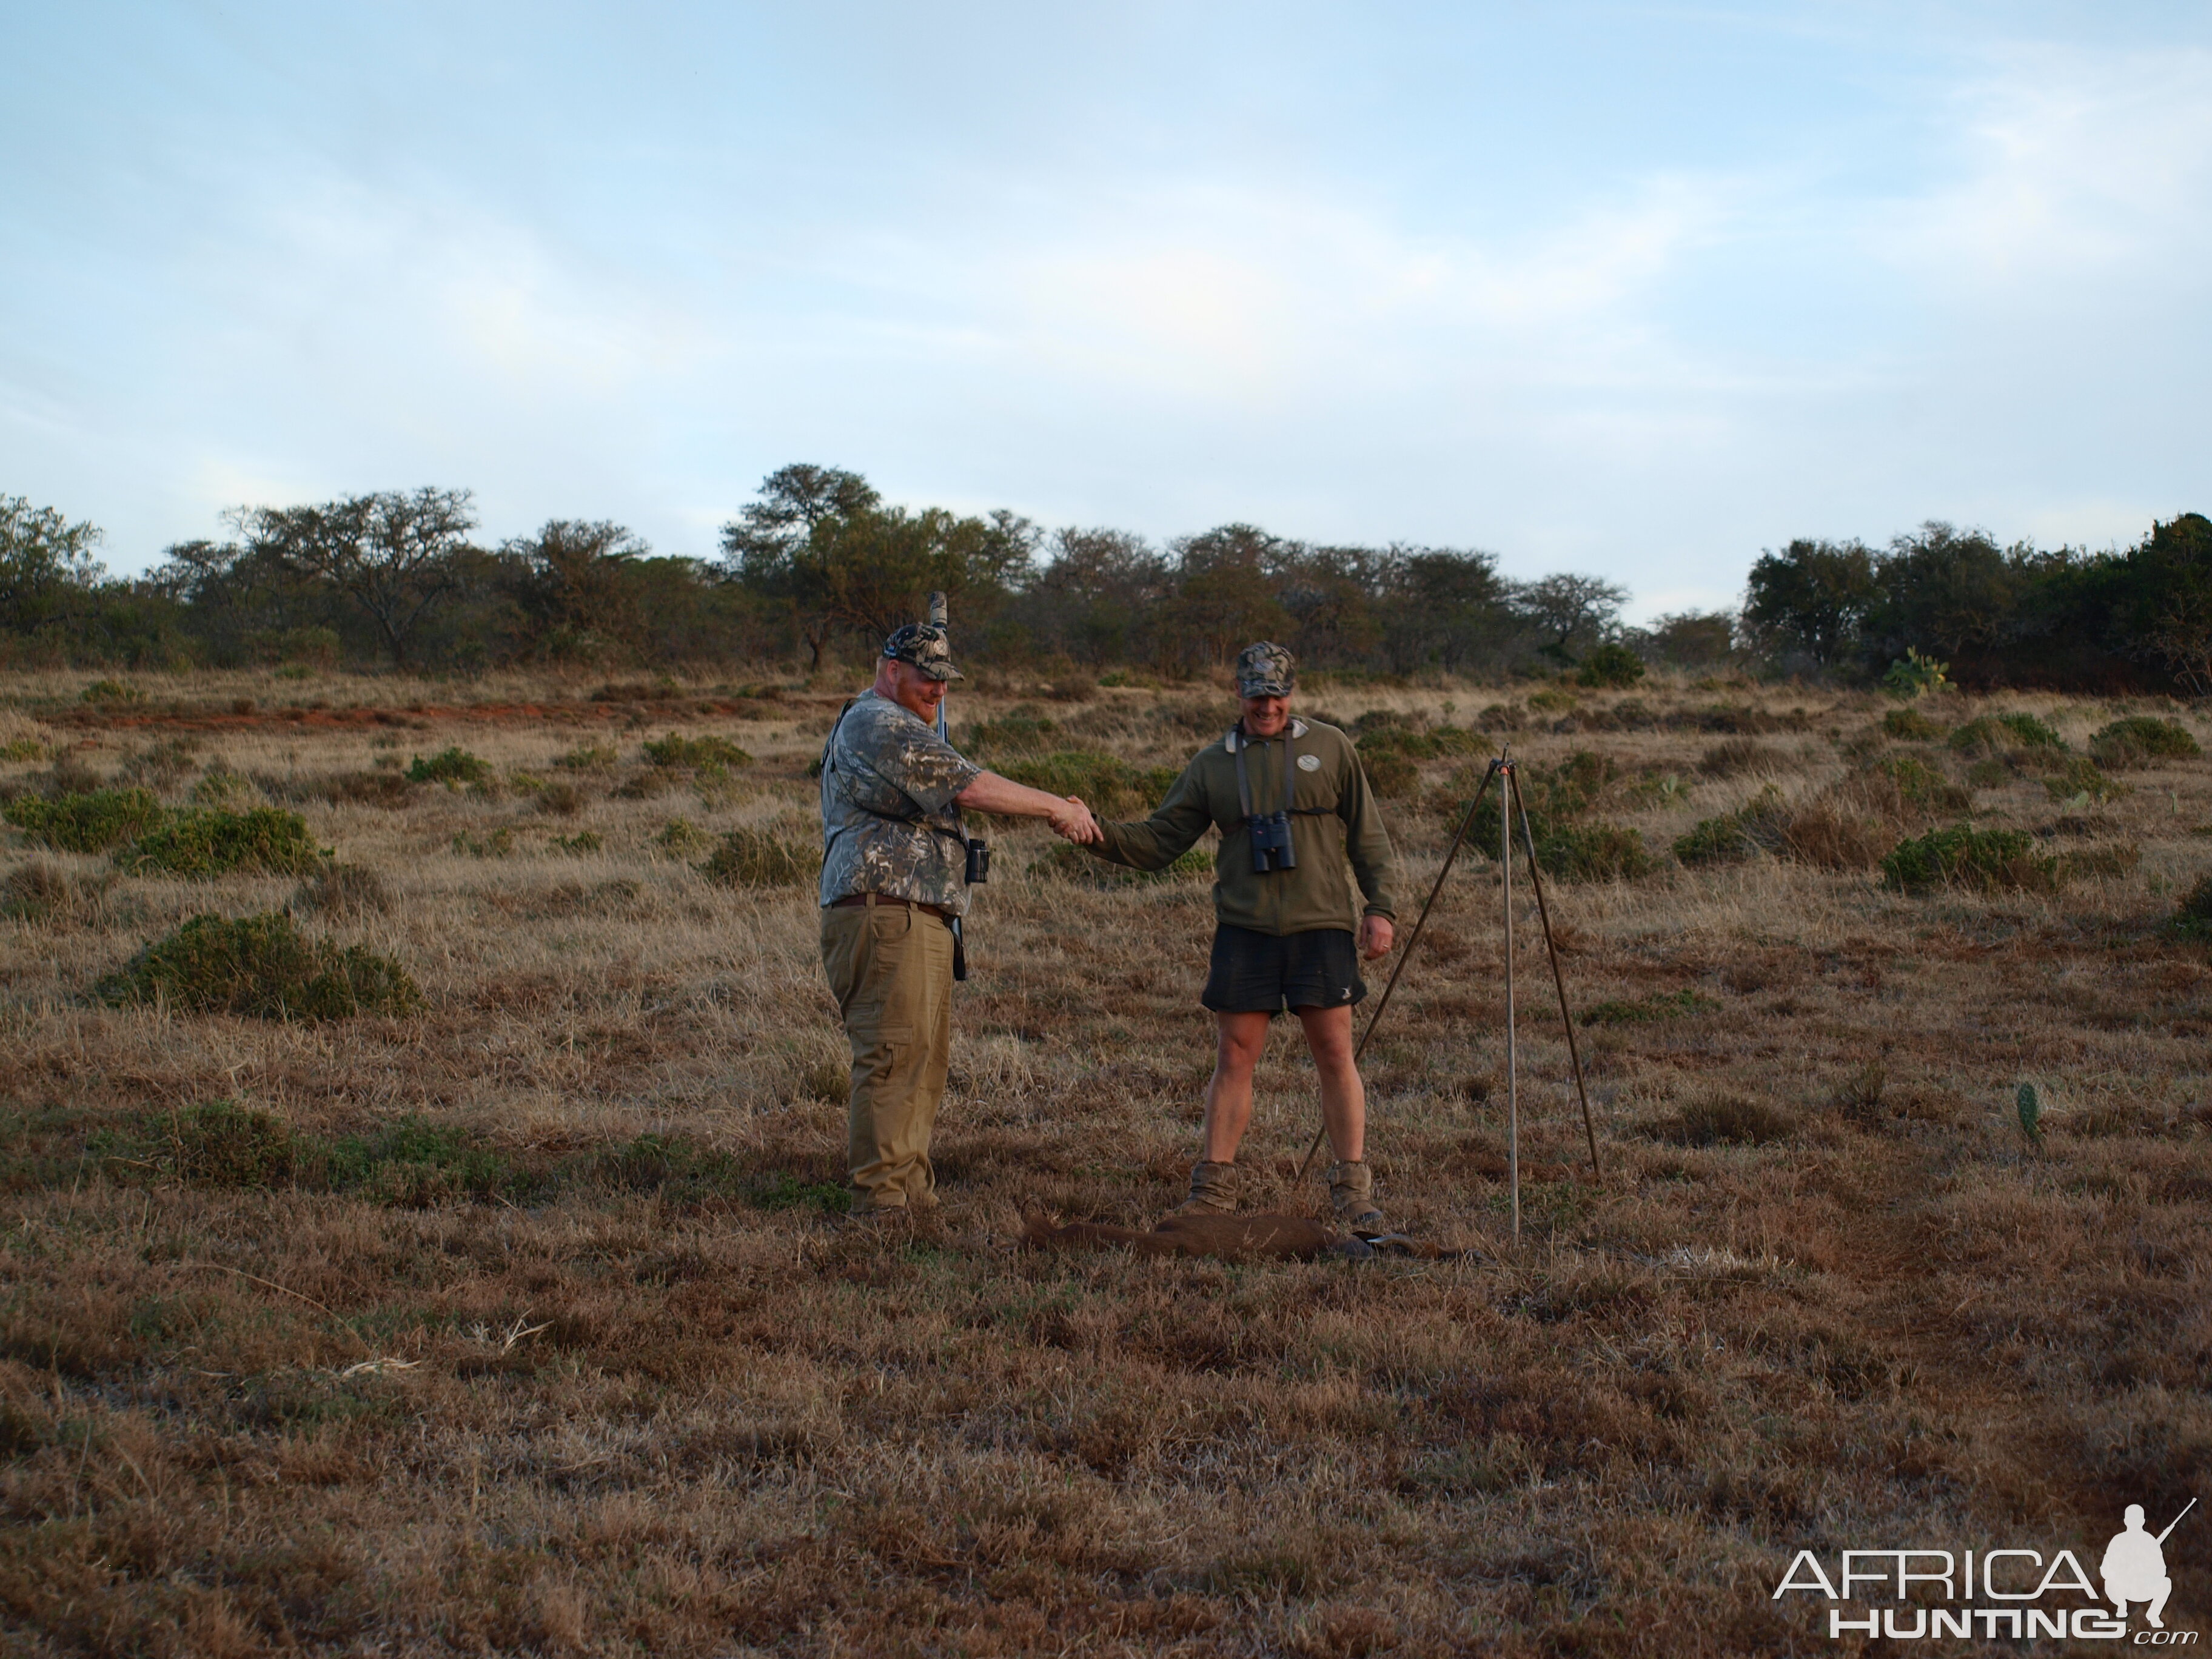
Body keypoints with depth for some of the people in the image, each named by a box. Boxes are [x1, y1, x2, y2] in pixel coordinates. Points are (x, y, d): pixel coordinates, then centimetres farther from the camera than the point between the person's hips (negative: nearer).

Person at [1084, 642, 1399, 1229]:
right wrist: (1102, 837, -10)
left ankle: (1354, 1189, 7)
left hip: (1321, 925, -1)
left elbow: (1368, 836, 9)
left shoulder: (1331, 748, 7)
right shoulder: (1212, 765, 10)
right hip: (1244, 930, 1)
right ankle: (1213, 1187, 8)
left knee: (1335, 1055, -1)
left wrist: (1379, 907, 0)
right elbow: (1159, 840, 8)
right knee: (1234, 1056, 1)